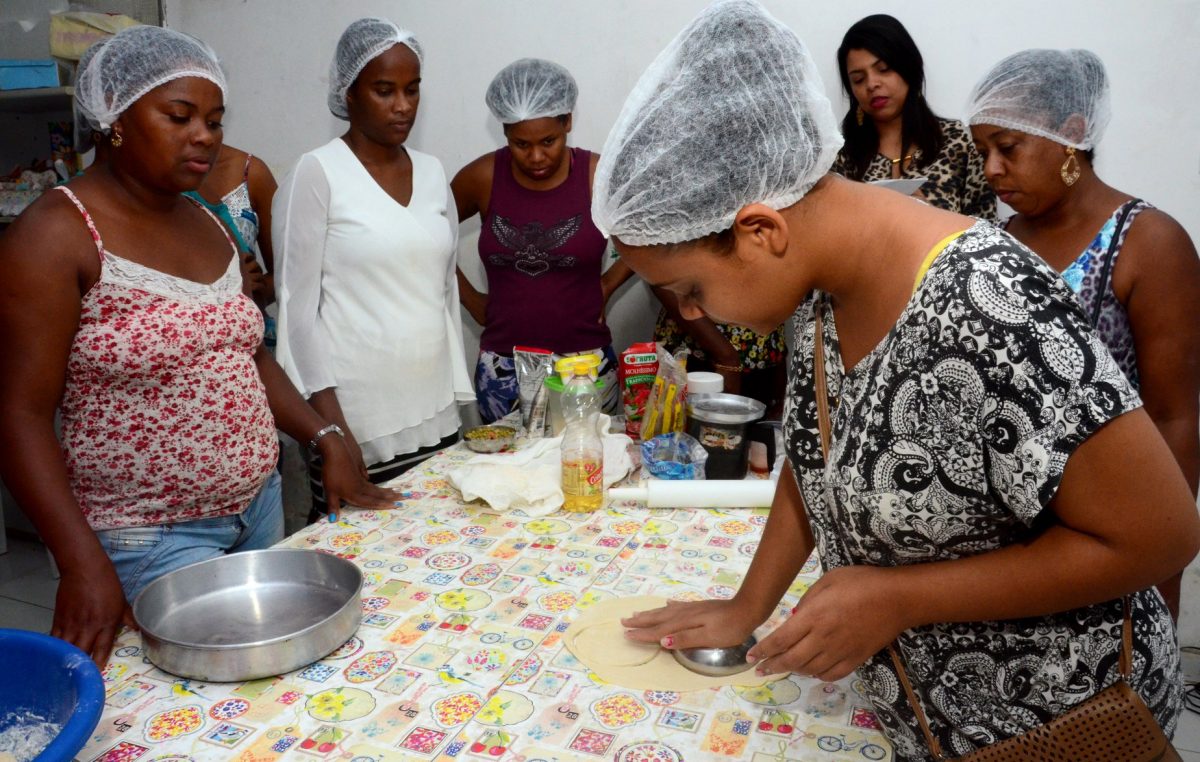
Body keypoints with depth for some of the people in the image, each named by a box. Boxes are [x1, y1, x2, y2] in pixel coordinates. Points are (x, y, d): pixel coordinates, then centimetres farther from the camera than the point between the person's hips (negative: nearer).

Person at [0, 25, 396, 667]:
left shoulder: (207, 225, 9)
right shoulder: (56, 234, -13)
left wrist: (327, 442, 6)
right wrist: (82, 563, -23)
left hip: (259, 506, 7)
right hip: (150, 537, -6)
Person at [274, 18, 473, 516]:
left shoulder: (432, 172, 10)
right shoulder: (317, 173, -6)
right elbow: (298, 306, -8)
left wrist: (459, 397, 12)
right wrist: (330, 427, -13)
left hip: (436, 417, 5)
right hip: (356, 423, -5)